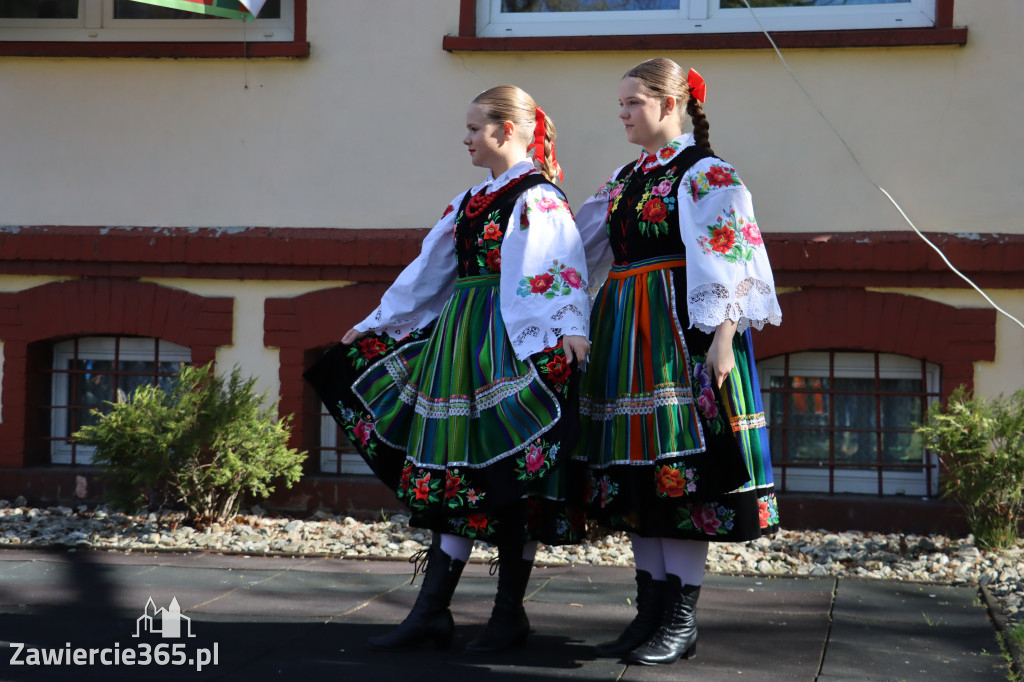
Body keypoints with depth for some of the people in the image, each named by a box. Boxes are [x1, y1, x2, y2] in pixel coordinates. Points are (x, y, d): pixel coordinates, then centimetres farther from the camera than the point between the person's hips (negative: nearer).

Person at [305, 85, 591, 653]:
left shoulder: (538, 198, -7)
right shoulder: (468, 201, 18)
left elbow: (559, 269, -20)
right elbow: (427, 273, 25)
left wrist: (572, 332, -36)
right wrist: (372, 325, 28)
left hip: (513, 346, -8)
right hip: (458, 340, 8)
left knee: (509, 474, -3)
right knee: (460, 470, 6)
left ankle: (510, 613, 9)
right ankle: (431, 612, 8)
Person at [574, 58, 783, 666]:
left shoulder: (706, 173, -5)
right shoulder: (625, 178, 18)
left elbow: (731, 260, -13)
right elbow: (585, 250, 26)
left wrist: (723, 338, -20)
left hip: (681, 332, -8)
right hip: (628, 337, 8)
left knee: (682, 467, -7)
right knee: (639, 475, 8)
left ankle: (683, 620, 0)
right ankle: (652, 609, 15)